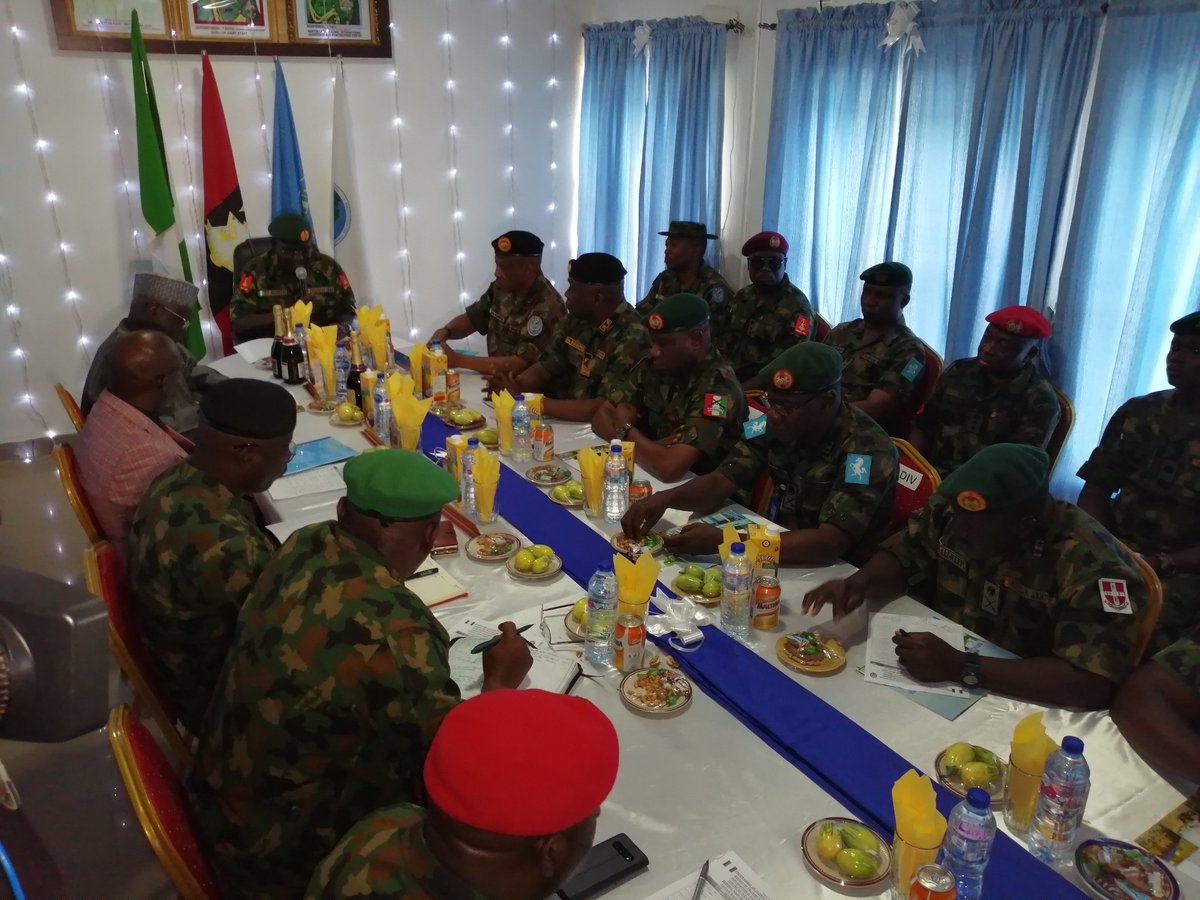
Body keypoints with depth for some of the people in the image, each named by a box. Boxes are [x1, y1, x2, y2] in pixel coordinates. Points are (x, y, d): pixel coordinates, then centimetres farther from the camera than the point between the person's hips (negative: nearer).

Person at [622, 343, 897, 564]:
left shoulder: (868, 451, -25)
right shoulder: (777, 426, -7)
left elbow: (828, 545, -32)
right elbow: (720, 482, -6)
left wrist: (722, 542, -38)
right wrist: (665, 498, -27)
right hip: (781, 556, 6)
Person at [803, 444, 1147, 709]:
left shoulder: (1093, 565, -25)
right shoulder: (953, 508, -9)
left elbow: (1093, 684, -31)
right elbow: (903, 555, 3)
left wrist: (963, 668, -36)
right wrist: (858, 583, -19)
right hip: (935, 678, 5)